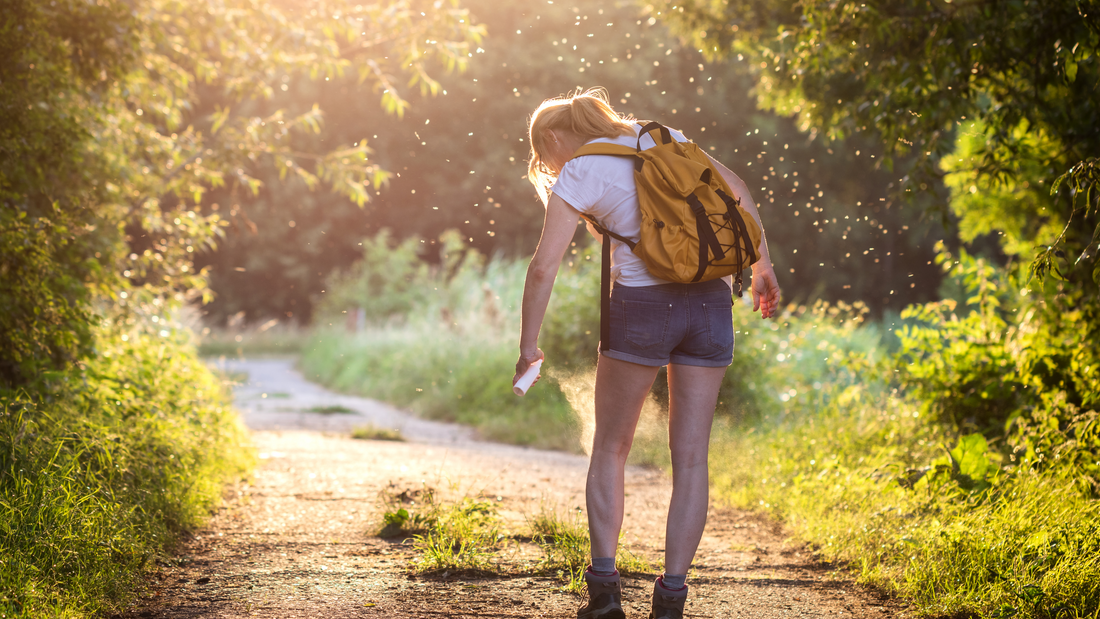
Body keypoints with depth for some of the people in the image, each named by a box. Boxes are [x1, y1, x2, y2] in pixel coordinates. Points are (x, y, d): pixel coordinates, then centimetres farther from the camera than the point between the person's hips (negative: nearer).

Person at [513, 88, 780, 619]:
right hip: (710, 302, 4)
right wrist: (762, 265, 21)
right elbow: (736, 189, 16)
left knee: (610, 449, 14)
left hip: (642, 305, -4)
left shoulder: (577, 175, 0)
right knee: (691, 458, 5)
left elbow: (543, 267, -8)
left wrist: (528, 347, 0)